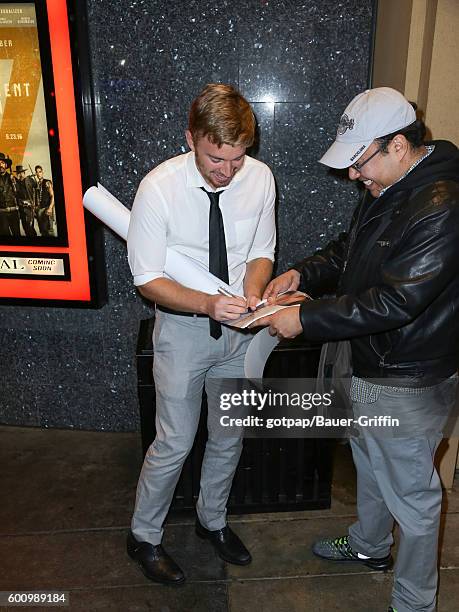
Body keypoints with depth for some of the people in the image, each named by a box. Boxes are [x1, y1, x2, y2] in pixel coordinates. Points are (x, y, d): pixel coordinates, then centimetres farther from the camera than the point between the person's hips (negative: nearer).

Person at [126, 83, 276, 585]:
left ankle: (213, 521, 46)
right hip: (183, 329, -4)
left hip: (239, 328, 4)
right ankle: (143, 537, 34)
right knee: (175, 443, 6)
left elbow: (261, 251, 2)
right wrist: (207, 304, -32)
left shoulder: (260, 178, -10)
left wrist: (252, 294, -19)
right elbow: (148, 278, -16)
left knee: (229, 438, 19)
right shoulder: (159, 188, -21)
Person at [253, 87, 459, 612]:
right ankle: (369, 545, 55)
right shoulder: (387, 190, 4)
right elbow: (347, 250, 14)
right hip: (368, 363, 10)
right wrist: (302, 274, -4)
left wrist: (306, 319, -25)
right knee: (369, 464, 28)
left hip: (408, 383, -10)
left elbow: (396, 302, -31)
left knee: (410, 495, 10)